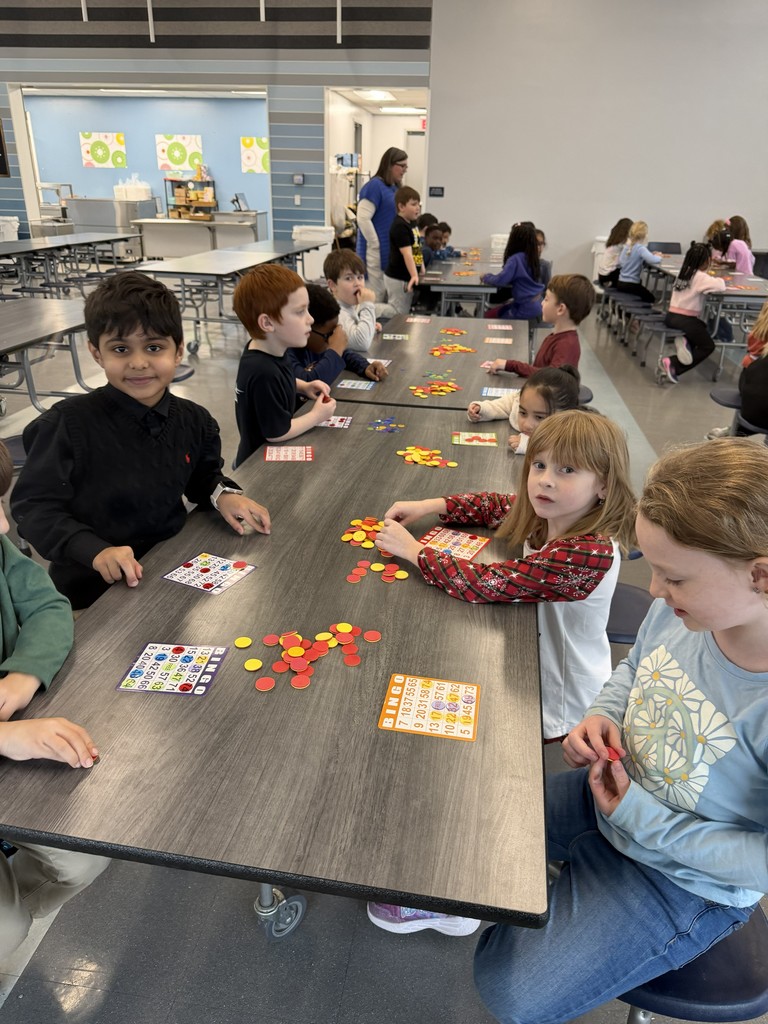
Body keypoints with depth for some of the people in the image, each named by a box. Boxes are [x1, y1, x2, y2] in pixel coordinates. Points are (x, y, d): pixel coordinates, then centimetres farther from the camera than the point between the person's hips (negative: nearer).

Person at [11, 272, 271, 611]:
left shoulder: (194, 421, -1)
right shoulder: (68, 423, -16)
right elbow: (34, 505, -13)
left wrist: (222, 493, -4)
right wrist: (96, 551, -27)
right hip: (90, 590, -4)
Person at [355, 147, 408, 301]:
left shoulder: (395, 188, 14)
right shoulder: (374, 186, -12)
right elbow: (363, 219, -19)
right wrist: (376, 245, -17)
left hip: (391, 251, 9)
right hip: (377, 252, -9)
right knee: (376, 295, -6)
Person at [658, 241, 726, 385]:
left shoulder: (683, 273, 10)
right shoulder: (700, 277, -11)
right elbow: (721, 286, -19)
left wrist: (710, 279, 8)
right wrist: (719, 280, 1)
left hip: (671, 317, 8)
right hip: (685, 319, -8)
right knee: (708, 346, 7)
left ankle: (685, 341, -1)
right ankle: (671, 364, -11)